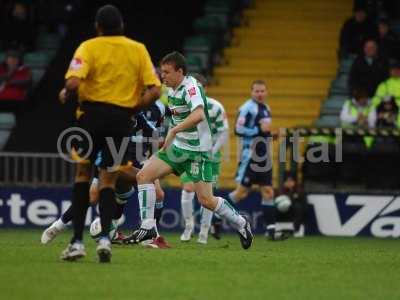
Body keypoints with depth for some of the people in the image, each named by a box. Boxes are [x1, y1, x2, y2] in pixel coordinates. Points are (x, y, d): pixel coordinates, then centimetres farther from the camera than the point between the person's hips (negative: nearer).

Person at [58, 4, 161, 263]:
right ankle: (105, 237, -9)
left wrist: (65, 95, 3)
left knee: (83, 174, 12)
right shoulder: (138, 50, 5)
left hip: (92, 115, -2)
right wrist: (133, 108, 12)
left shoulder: (89, 47, -3)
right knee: (108, 181, 11)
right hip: (121, 120, 2)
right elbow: (154, 91, -1)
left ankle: (77, 241, 6)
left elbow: (74, 82, -18)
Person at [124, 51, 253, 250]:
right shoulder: (172, 88, 8)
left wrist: (173, 131, -40)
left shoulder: (191, 87, -20)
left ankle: (240, 224, 14)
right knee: (143, 175, -7)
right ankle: (148, 228, -5)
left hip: (198, 149, -8)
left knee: (206, 200, -10)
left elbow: (198, 115, -39)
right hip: (178, 147, 8)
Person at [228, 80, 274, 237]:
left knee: (268, 192, 4)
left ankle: (270, 227, 5)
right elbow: (238, 129, -20)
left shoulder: (266, 108, 15)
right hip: (250, 156, -8)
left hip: (264, 157, 8)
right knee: (242, 192, -8)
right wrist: (259, 130, -22)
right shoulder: (247, 108, -12)